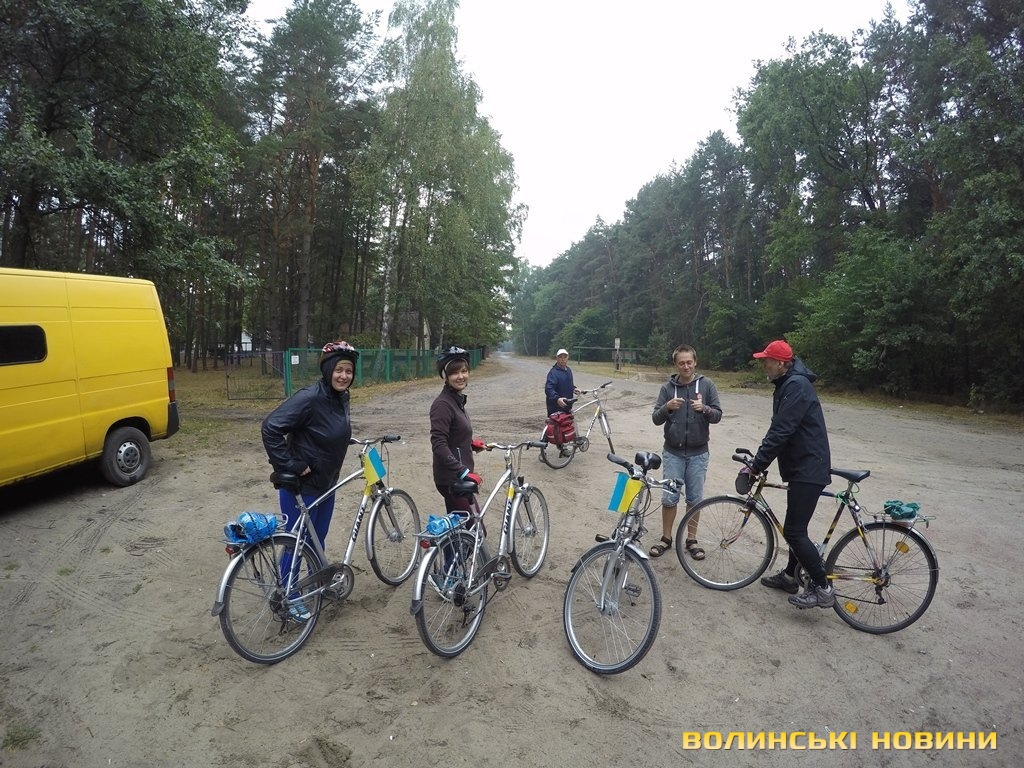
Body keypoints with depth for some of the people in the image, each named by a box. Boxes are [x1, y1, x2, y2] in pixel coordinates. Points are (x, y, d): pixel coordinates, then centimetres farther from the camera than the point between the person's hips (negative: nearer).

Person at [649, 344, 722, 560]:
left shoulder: (706, 385, -2)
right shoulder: (668, 387, -1)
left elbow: (717, 415, -4)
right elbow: (656, 419, -4)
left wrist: (704, 409, -25)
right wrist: (667, 407, -25)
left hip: (698, 453, 0)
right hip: (673, 452, 0)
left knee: (695, 499, 9)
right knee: (669, 498, 4)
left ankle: (691, 539, 24)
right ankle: (666, 538, 21)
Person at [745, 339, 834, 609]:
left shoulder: (796, 386, -20)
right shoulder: (788, 384, 14)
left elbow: (781, 431, -25)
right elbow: (779, 430, 19)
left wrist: (756, 466, -21)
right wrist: (758, 460, 15)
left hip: (808, 469, -11)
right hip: (801, 466, 11)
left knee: (794, 531, -8)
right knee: (795, 527, 19)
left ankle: (822, 589, 3)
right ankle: (789, 576, 32)